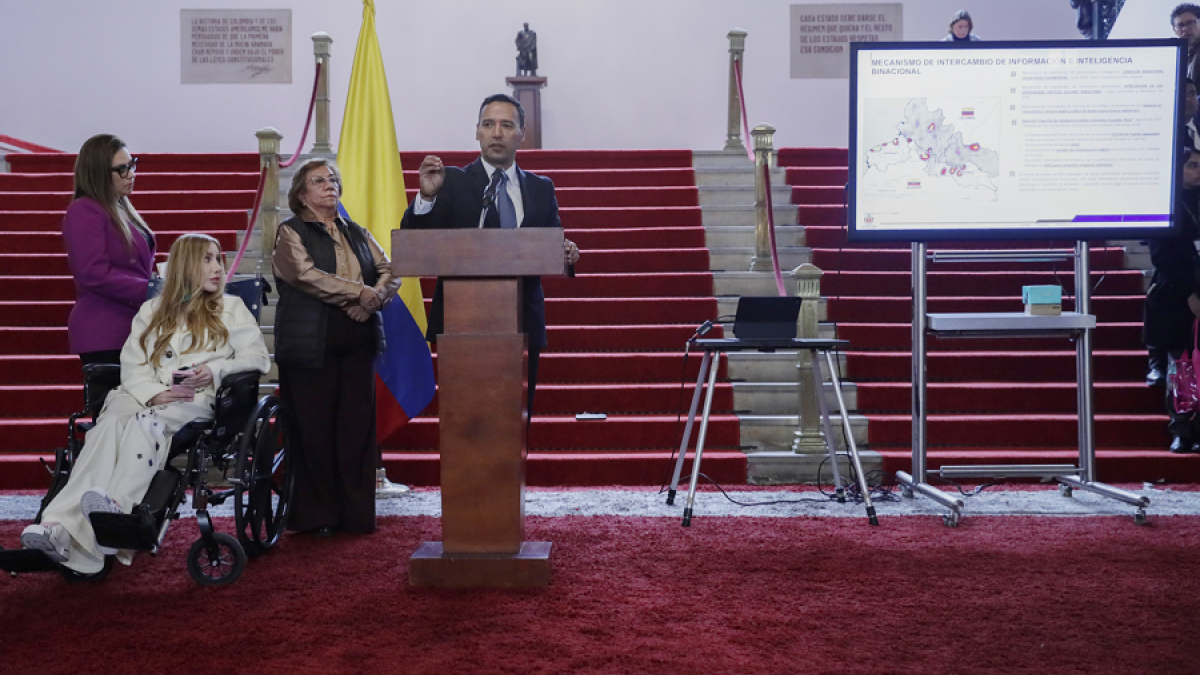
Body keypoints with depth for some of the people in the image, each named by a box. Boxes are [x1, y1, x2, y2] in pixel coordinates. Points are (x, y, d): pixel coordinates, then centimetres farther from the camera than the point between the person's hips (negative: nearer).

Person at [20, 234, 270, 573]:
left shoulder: (231, 309, 19)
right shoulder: (152, 311, 24)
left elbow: (259, 357, 8)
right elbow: (132, 365, 12)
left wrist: (215, 371, -10)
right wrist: (155, 393, -9)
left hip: (197, 401, -2)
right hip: (148, 396, 2)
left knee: (147, 422, -35)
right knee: (109, 425, -31)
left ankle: (117, 506, -58)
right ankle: (62, 528, -49)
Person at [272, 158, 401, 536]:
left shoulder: (357, 234, 19)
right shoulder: (291, 233, 4)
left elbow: (389, 272, 7)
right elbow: (307, 275, -13)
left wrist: (373, 298, -13)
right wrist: (360, 292, -15)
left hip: (357, 344, 4)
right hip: (311, 346, -4)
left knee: (357, 428, 2)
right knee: (314, 431, -2)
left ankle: (356, 514, 10)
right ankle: (316, 516, 8)